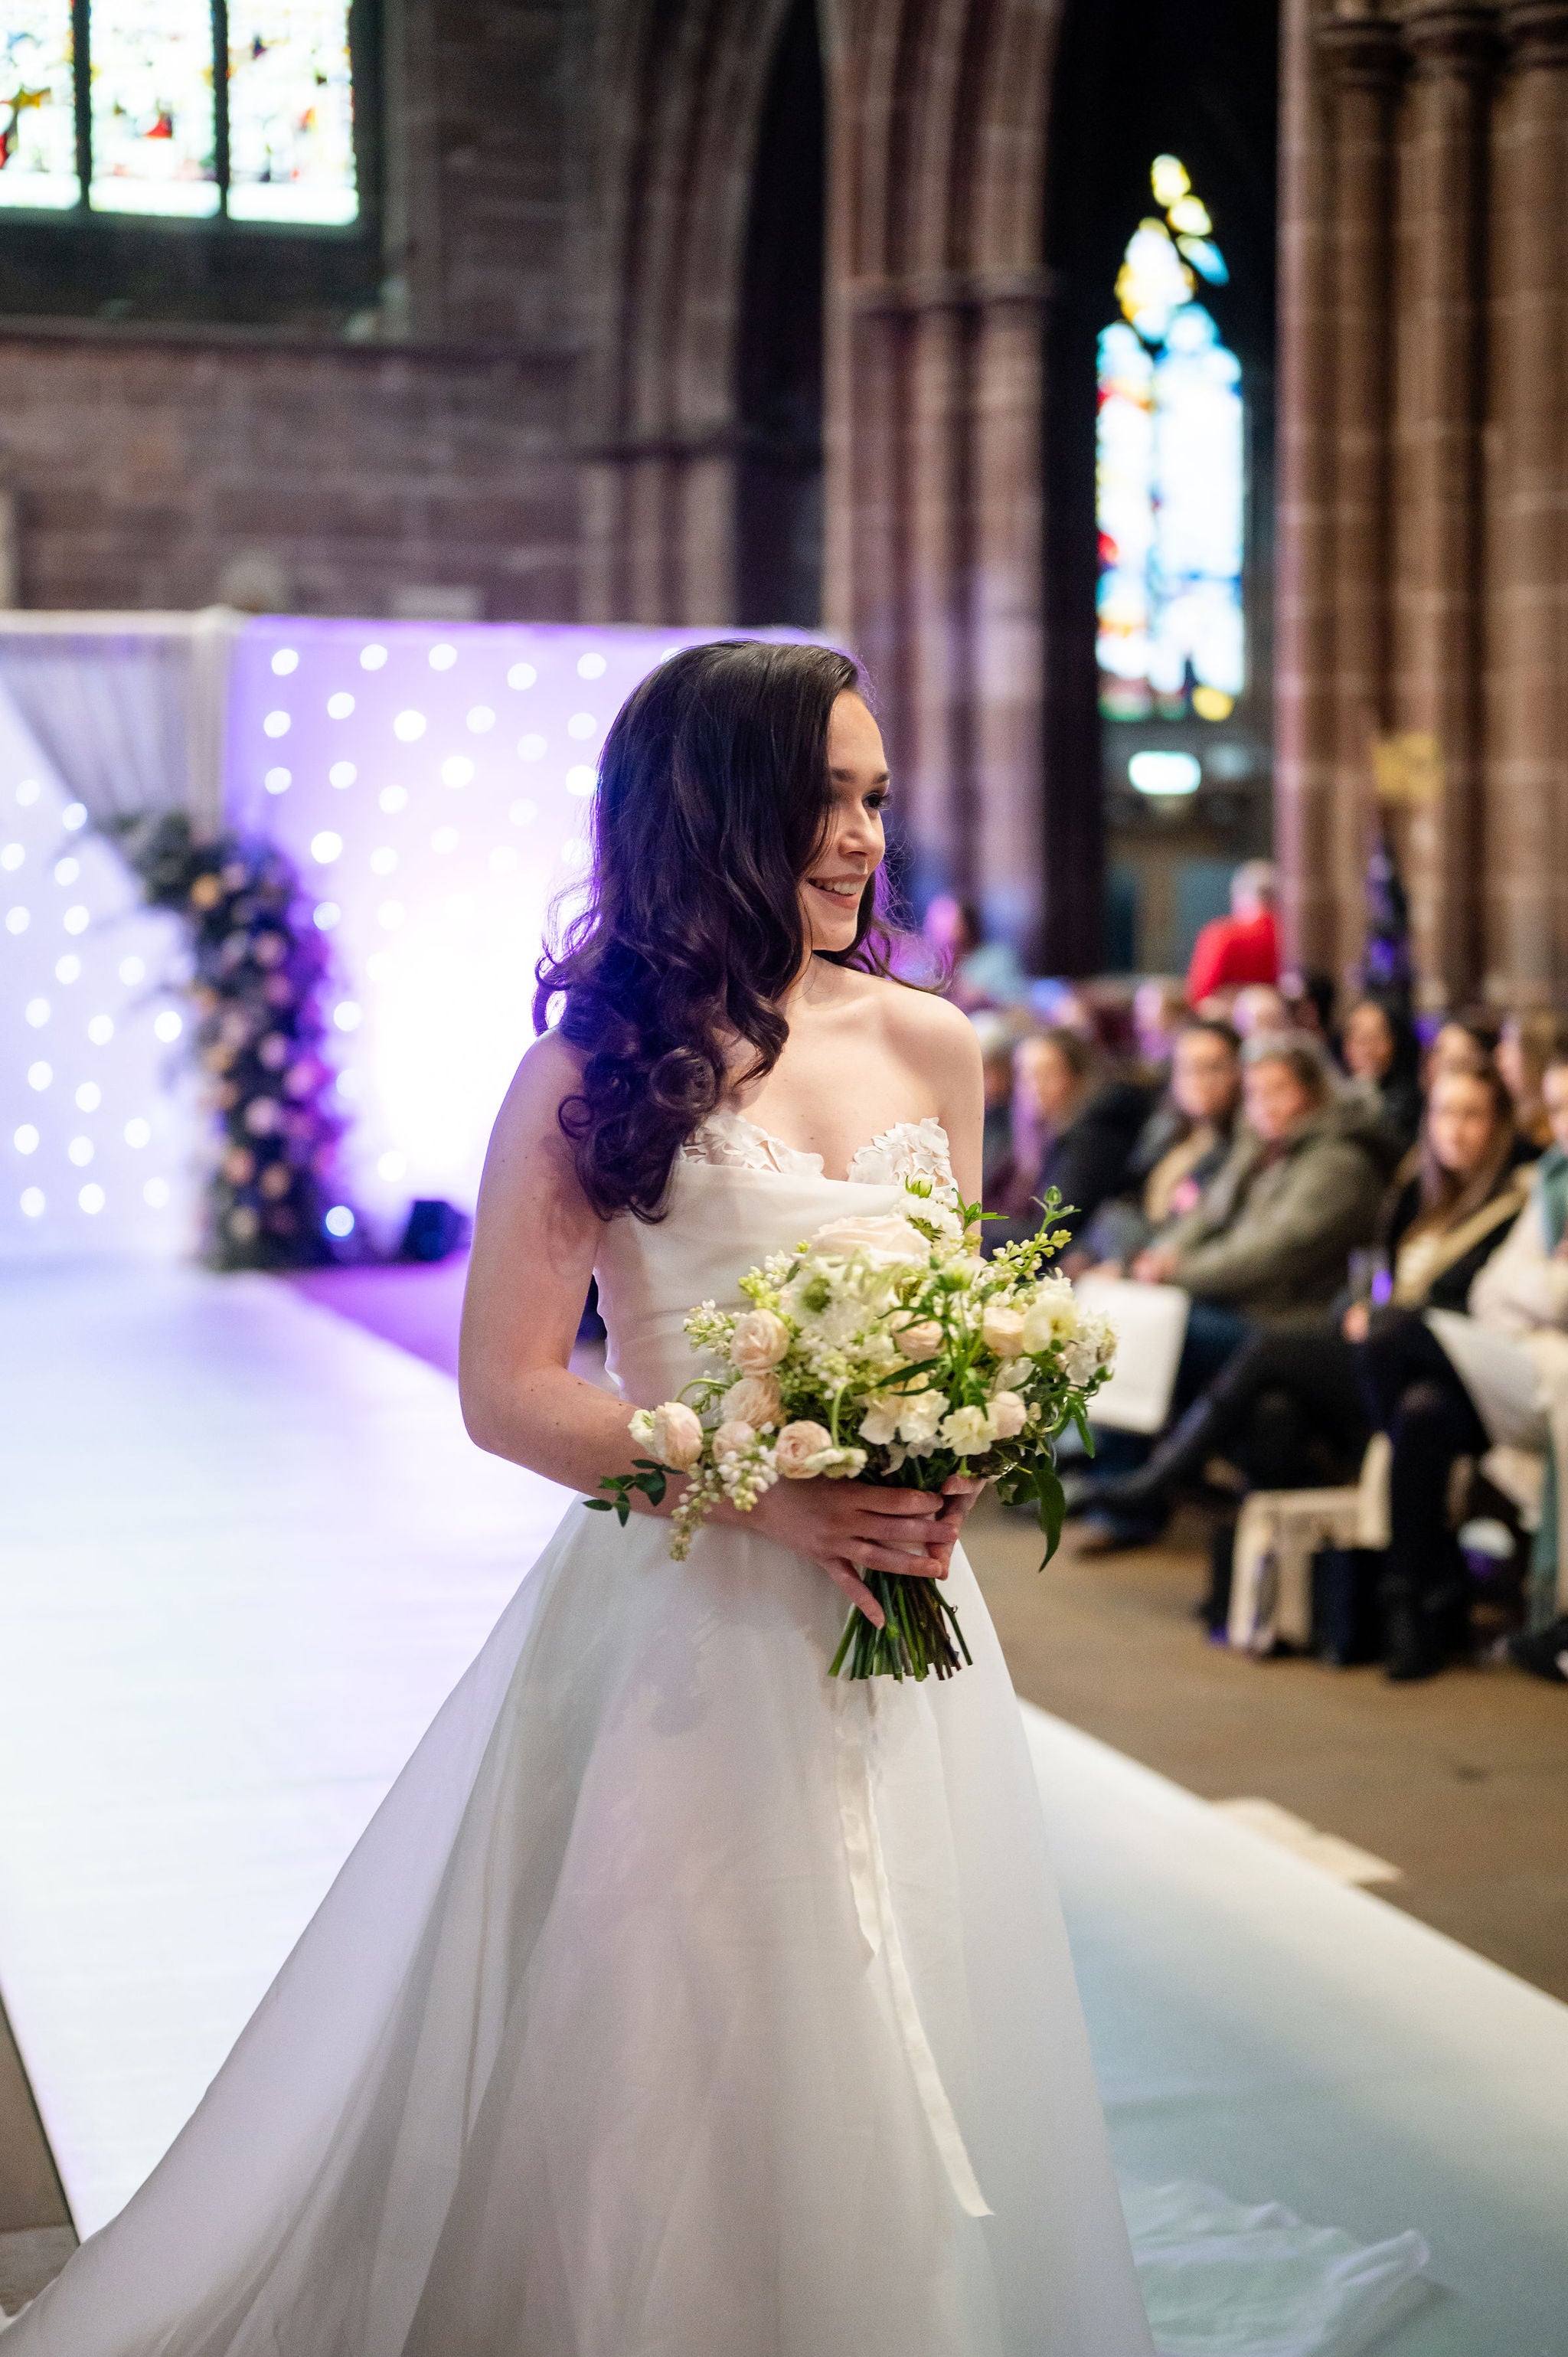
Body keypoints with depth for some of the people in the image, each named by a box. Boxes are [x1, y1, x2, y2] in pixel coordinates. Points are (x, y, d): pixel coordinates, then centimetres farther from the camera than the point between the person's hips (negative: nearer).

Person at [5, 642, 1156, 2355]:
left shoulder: (927, 1046, 6)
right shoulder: (598, 1069, -6)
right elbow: (509, 1390, -8)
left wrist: (952, 1481, -6)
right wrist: (765, 1493, -17)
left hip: (894, 1622, 4)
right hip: (682, 1625, -4)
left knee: (886, 2059, 12)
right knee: (671, 2067, 5)